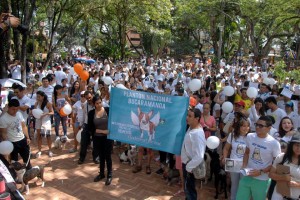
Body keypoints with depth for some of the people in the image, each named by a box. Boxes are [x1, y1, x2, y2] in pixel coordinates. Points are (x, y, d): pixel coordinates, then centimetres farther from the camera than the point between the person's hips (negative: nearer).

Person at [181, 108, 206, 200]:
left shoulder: (197, 134, -31)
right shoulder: (191, 128, -2)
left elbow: (199, 156, -34)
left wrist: (189, 167, -22)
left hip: (190, 166, -8)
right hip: (186, 163, 8)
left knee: (189, 189, 11)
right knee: (188, 188, 26)